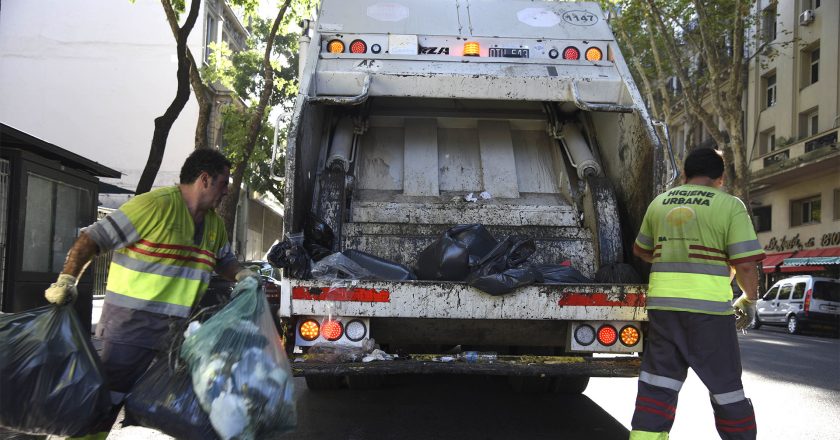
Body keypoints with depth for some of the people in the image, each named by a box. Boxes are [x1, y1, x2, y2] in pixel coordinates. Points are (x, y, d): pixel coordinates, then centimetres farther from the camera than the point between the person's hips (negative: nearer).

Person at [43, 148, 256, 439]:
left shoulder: (215, 222, 10)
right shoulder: (155, 204, -15)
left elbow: (223, 260, 25)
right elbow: (92, 239, -14)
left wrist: (241, 274, 4)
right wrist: (66, 280, -21)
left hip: (177, 328, 8)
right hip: (131, 324, -7)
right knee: (107, 399, -2)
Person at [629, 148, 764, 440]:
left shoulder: (660, 202, 12)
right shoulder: (730, 206, -3)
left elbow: (640, 249, 25)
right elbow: (745, 263, -8)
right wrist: (750, 299, 9)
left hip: (662, 301, 4)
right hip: (709, 306, -4)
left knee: (658, 382, 9)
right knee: (725, 385, 10)